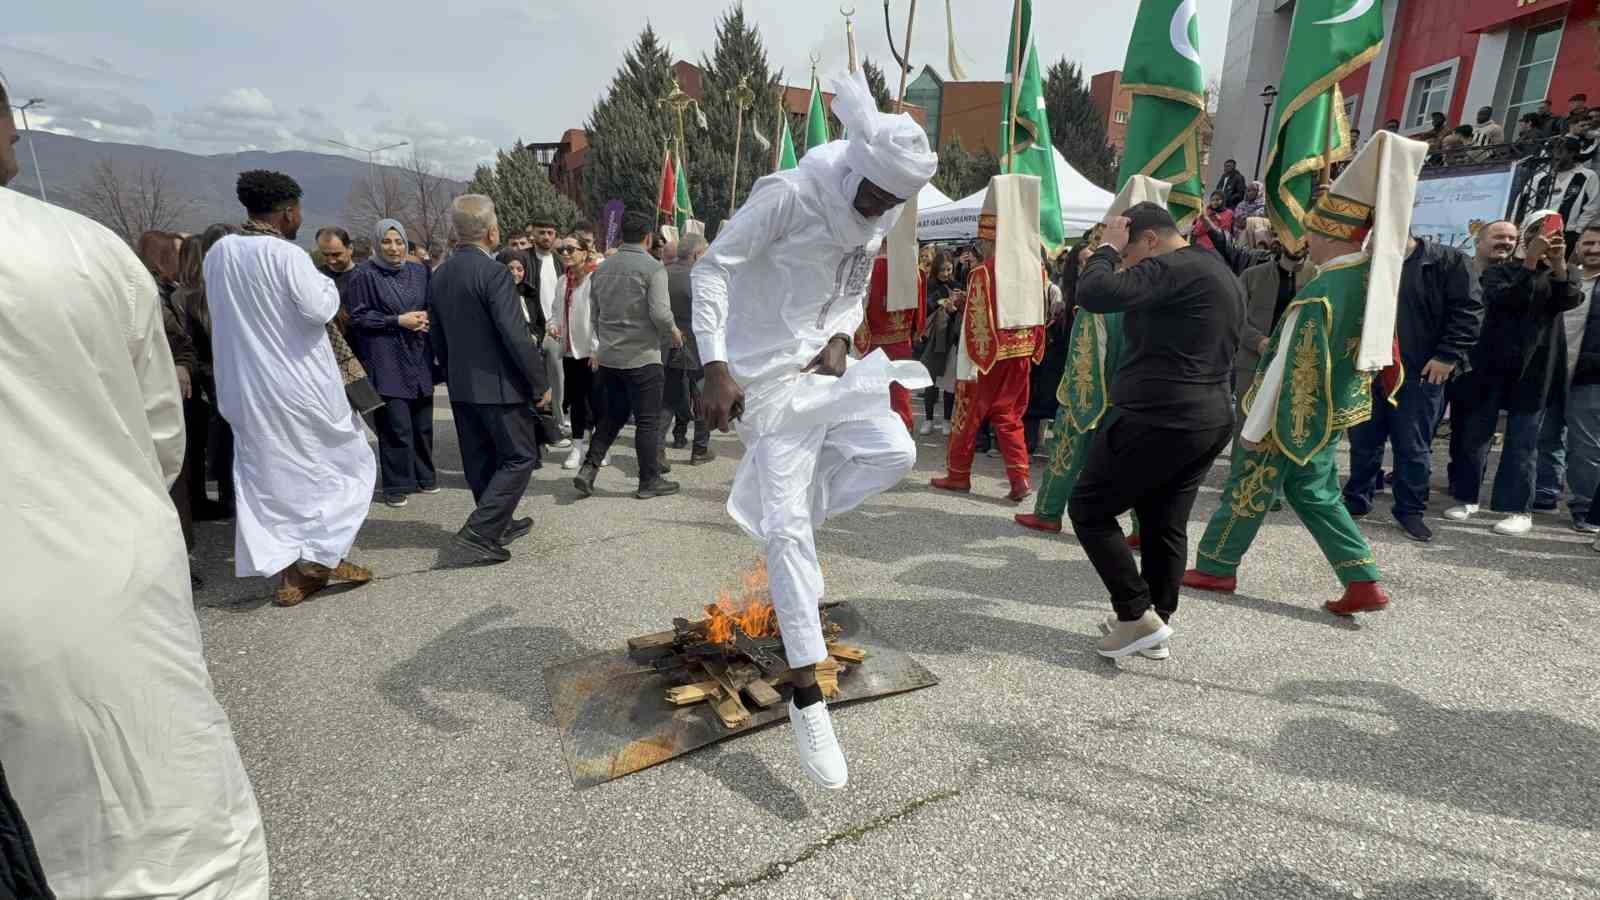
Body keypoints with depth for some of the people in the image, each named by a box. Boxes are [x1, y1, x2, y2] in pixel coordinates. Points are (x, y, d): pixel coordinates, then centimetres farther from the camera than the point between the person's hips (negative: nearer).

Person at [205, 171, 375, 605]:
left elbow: (222, 312, 16)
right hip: (300, 384, -6)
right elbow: (319, 309, -19)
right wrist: (328, 283, -2)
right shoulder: (287, 254, -16)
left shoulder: (218, 253, 5)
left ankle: (286, 572, 14)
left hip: (245, 388, 6)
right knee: (344, 464, 11)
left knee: (267, 476, 11)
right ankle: (319, 556, 8)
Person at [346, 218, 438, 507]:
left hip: (419, 357, 5)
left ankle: (424, 476, 21)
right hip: (386, 360, -4)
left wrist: (425, 316, -4)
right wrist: (398, 320, -14)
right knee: (396, 425, -5)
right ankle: (396, 485, 5)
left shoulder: (419, 271, 9)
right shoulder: (364, 275, -5)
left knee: (423, 422, 8)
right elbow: (357, 317, -6)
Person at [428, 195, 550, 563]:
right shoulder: (494, 273, -17)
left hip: (460, 386, 8)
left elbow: (437, 336, 14)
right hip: (499, 384, -8)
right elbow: (516, 335, -21)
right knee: (520, 456, 1)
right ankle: (479, 530, -5)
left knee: (481, 460, 15)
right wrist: (540, 383, -13)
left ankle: (500, 524, 28)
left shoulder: (439, 275, 9)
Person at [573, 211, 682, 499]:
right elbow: (660, 313, -18)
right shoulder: (653, 268, -10)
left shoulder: (602, 269, 9)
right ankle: (649, 481, 13)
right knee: (648, 420, 5)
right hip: (642, 357, -6)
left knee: (613, 415, 19)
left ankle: (588, 469, 11)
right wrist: (673, 334, 1)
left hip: (608, 356, 6)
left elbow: (594, 315, 13)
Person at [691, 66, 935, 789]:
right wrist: (715, 368, -28)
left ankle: (778, 520, 10)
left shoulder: (876, 219, 5)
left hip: (823, 363, 7)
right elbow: (712, 269, -18)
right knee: (788, 528, -10)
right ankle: (807, 699, -3)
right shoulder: (788, 195, -18)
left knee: (893, 453, -7)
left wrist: (840, 340, -5)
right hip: (767, 373, -7)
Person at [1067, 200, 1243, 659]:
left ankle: (1139, 615, 0)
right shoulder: (1222, 273, 19)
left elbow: (1094, 294, -26)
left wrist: (1107, 248, -8)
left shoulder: (1173, 267, -15)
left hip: (1158, 417, -10)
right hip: (1210, 418, 10)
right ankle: (1157, 620, 21)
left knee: (1089, 507, 0)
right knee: (1166, 523, 14)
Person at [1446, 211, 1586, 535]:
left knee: (1522, 441, 0)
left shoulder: (1557, 274, 11)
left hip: (1534, 369, 1)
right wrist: (1530, 262, -22)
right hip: (1492, 364, 0)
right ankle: (1467, 497, 14)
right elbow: (1502, 299, -14)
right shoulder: (1500, 271, 6)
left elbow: (1570, 300, -10)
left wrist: (1559, 263, -24)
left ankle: (1519, 509, 4)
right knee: (1475, 434, 4)